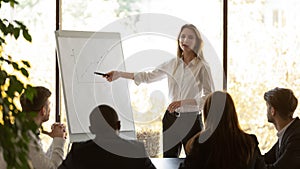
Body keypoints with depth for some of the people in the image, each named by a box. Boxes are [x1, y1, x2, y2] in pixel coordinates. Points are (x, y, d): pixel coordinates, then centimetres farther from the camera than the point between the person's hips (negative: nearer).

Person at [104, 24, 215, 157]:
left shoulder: (202, 67, -5)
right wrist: (119, 74, 13)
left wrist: (183, 102, -19)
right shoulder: (172, 64, 8)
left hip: (191, 120, -4)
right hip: (171, 117, 4)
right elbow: (148, 77, 18)